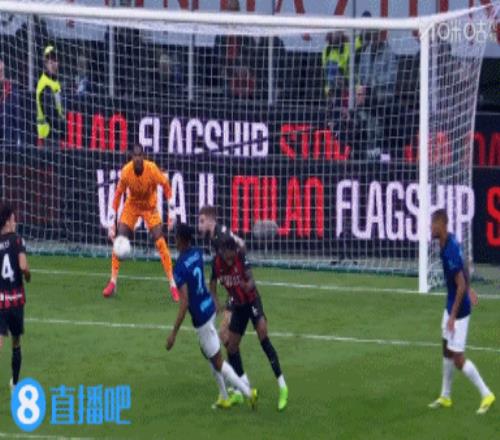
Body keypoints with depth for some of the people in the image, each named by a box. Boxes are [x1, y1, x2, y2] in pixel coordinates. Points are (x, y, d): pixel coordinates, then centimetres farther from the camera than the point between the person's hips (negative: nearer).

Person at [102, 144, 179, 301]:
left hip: (150, 207, -1)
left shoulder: (152, 169, -27)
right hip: (132, 206, 1)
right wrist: (112, 224, -14)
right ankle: (113, 282, 2)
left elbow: (166, 185, -11)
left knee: (160, 242, -14)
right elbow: (118, 195, -12)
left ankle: (173, 286, -8)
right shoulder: (126, 171, -23)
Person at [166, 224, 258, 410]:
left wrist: (174, 333, -23)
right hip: (209, 307, 8)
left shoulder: (180, 267, -24)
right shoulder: (197, 253, -2)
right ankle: (224, 398, 27)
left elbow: (184, 303, -27)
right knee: (209, 354, 22)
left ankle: (248, 392, 2)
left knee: (217, 362, 1)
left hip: (200, 316, -8)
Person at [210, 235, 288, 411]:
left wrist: (248, 285, -55)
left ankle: (282, 386, -25)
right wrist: (216, 303, -15)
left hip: (252, 302, -5)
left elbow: (251, 280, -31)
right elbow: (213, 285, 2)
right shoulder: (217, 262, -10)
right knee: (232, 347, 5)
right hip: (237, 306, 5)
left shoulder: (241, 257, -23)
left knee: (263, 339, -24)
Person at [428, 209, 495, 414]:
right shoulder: (448, 242, 1)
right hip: (450, 306, 10)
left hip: (459, 310, -10)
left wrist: (453, 316, -23)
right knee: (447, 350, 17)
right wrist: (469, 289, 29)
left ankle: (486, 395, 7)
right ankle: (445, 396, 28)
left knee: (458, 359, -4)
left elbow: (461, 285, -26)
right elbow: (464, 268, 18)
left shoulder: (450, 251, -28)